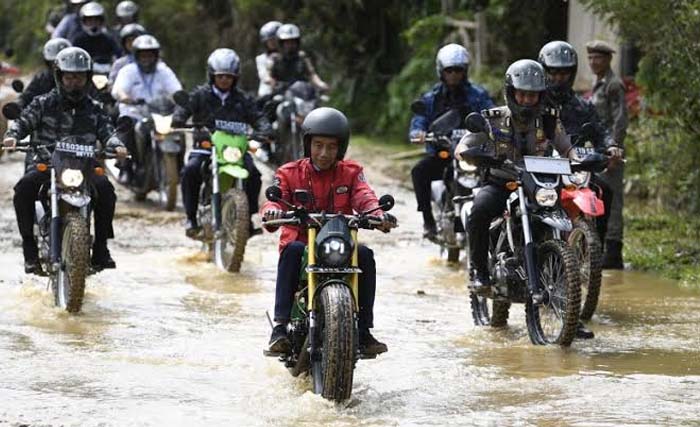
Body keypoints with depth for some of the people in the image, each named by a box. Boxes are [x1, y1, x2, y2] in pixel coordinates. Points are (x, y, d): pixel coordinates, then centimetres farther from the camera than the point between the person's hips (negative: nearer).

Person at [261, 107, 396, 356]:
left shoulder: (350, 172, 10)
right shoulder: (290, 173, 7)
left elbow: (363, 196, -8)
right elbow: (277, 197, -9)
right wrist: (272, 211, -35)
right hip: (301, 239, -1)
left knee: (364, 254, -28)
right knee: (292, 250, -34)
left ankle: (363, 330, -21)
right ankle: (280, 327, -36)